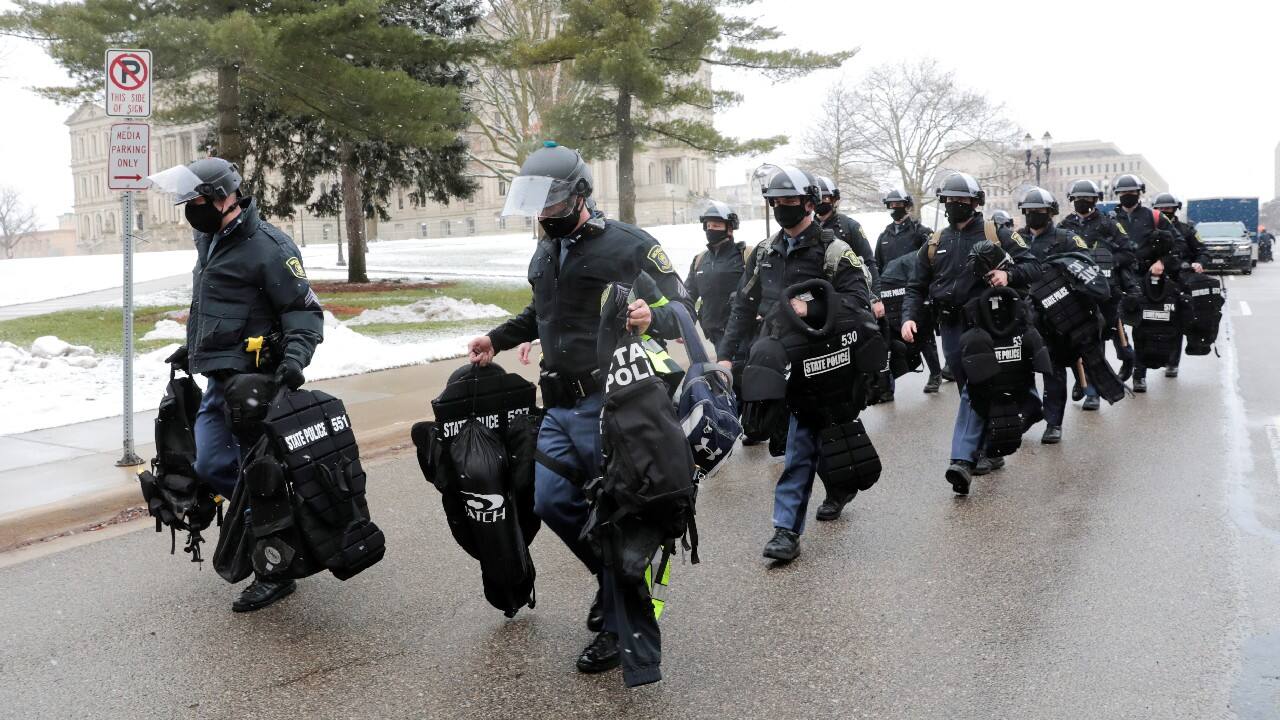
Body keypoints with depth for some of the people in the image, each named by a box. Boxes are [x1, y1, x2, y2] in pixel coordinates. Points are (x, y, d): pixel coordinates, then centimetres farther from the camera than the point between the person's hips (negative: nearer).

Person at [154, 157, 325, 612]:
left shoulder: (268, 247, -14)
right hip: (220, 378, 9)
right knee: (212, 466, 5)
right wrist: (193, 348, 31)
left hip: (252, 379, -9)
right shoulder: (209, 239, 14)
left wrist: (295, 355, -28)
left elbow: (305, 310, -14)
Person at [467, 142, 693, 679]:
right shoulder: (546, 252, 14)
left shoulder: (627, 245, -11)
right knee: (552, 501, 7)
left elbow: (681, 306, -12)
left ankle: (618, 625, 16)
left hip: (609, 404, -8)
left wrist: (652, 317, -33)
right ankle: (615, 573, 32)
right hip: (560, 405, 8)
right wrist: (498, 339, 22)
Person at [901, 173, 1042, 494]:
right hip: (951, 327, 5)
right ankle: (989, 452, 22)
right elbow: (917, 287, 14)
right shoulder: (935, 243, 14)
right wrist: (910, 317, -3)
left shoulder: (997, 235, 3)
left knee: (975, 390, -15)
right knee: (973, 391, 10)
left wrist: (1008, 275, -21)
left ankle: (963, 459, -22)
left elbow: (1033, 265, 0)